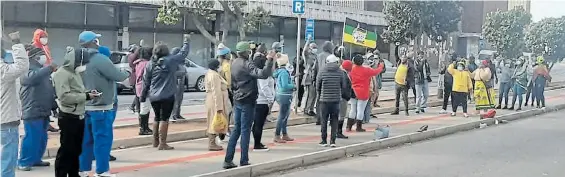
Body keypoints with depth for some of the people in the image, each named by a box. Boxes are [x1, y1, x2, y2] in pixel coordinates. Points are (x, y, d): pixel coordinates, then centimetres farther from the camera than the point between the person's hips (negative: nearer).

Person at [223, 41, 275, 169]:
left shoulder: (234, 63, 10)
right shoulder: (245, 64, -17)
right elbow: (263, 74, -32)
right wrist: (269, 60, -34)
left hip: (237, 100, 8)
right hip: (247, 101, -8)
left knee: (236, 130, 12)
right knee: (245, 131, -3)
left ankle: (228, 160, 12)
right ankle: (244, 162, 2)